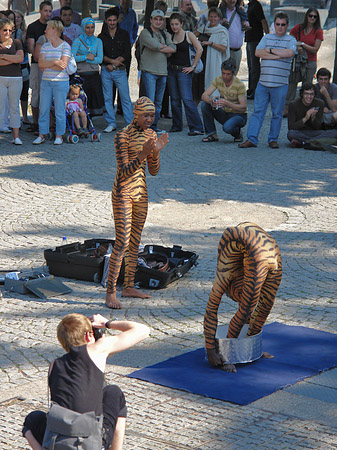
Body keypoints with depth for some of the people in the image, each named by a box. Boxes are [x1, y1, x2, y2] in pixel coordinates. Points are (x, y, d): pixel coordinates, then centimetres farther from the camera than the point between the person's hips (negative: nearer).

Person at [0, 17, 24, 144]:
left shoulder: (16, 42, 9)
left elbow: (20, 58, -6)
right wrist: (13, 59, -9)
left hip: (15, 78, 1)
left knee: (15, 107, 4)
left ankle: (16, 136, 6)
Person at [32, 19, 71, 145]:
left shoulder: (65, 46, -4)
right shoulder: (45, 46, 12)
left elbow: (63, 65, -14)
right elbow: (41, 63, 0)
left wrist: (46, 65, -8)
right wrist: (55, 62, -14)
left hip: (61, 82, -5)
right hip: (46, 81, 5)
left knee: (59, 110, 0)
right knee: (43, 109, 5)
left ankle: (59, 135, 10)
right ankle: (42, 134, 13)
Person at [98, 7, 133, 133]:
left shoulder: (124, 34, 6)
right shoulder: (101, 36, 10)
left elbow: (127, 53, -1)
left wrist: (113, 65, -8)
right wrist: (113, 61, -12)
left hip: (120, 71, -2)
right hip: (106, 71, 2)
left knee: (125, 98, -5)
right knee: (107, 98, 2)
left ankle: (131, 123, -2)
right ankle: (111, 123, 10)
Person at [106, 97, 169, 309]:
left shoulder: (150, 134, 5)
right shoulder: (123, 136, -16)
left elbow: (154, 171, 8)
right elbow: (123, 172, -21)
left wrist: (156, 152, -11)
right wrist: (142, 154, -32)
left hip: (141, 192, 7)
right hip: (123, 193, -7)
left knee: (135, 242, 13)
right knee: (122, 242, -11)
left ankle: (129, 286, 24)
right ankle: (111, 292, -7)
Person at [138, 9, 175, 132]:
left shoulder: (165, 34, 19)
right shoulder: (145, 33, 0)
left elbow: (173, 49, 3)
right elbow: (155, 45, -16)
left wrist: (159, 48, -6)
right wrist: (165, 47, 0)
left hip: (162, 72, 6)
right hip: (149, 71, -6)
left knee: (158, 102, 8)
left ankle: (154, 125, 16)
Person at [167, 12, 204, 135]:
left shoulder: (188, 35, -3)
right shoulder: (171, 37, 11)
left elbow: (199, 49, -11)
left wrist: (193, 66, -11)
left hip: (183, 70, -5)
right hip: (171, 69, 5)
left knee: (187, 99, -13)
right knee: (174, 99, 8)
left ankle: (197, 128, -13)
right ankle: (177, 125, 19)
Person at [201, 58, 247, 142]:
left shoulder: (239, 85, -20)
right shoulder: (218, 80, -6)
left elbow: (243, 108, -22)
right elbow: (204, 96, -10)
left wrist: (227, 104, -38)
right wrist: (211, 101, -35)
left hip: (238, 115, -5)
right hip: (224, 114, 5)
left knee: (227, 127, -37)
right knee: (205, 105, -17)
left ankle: (237, 133, 1)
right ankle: (212, 134, -8)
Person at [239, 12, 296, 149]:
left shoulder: (291, 40, 7)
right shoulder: (266, 38, 15)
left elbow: (290, 53, -14)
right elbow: (258, 53, 0)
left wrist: (270, 50, -5)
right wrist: (278, 55, -8)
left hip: (280, 84, -2)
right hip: (263, 82, 2)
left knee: (277, 113, 3)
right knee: (258, 111, -1)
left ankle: (273, 139, 14)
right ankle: (251, 139, 0)